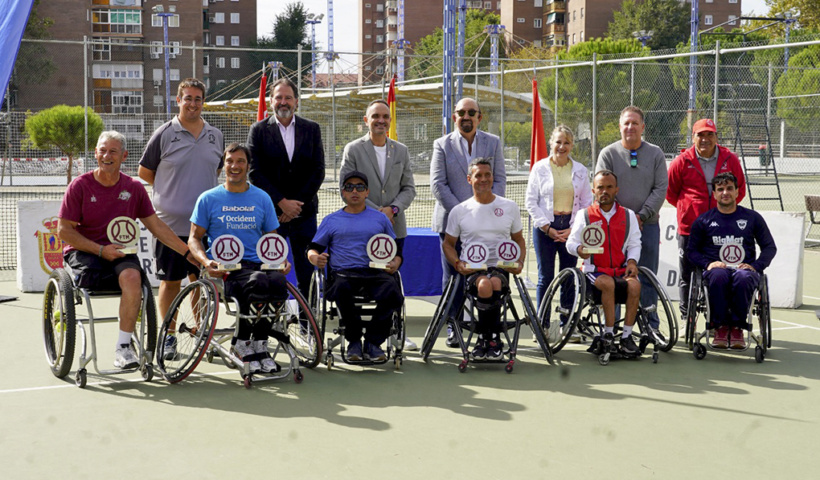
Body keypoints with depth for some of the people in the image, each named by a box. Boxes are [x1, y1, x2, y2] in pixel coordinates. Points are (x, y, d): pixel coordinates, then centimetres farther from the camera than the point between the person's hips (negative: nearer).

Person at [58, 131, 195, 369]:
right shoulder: (80, 185, -2)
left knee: (132, 276, -32)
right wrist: (100, 250, -14)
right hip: (83, 252, -2)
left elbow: (156, 226, 12)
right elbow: (63, 230, -3)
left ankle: (123, 346, -26)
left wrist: (188, 252, 7)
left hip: (120, 252, 2)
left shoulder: (134, 188, 6)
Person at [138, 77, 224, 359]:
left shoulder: (215, 136, 9)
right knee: (170, 281, 4)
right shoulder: (164, 135, -3)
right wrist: (172, 191, 7)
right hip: (171, 223, -3)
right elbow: (144, 172, 5)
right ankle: (169, 337, 15)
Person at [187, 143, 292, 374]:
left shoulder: (262, 198, 18)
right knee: (258, 282, -36)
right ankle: (244, 342, -12)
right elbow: (194, 238, 11)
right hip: (224, 268, -3)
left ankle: (257, 344, -10)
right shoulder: (208, 199, 11)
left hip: (258, 264, 3)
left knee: (279, 282, -33)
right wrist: (206, 262, -9)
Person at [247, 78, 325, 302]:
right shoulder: (259, 130, 3)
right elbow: (255, 173, -3)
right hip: (271, 212, -2)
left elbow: (318, 172, 3)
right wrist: (282, 202, -11)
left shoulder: (312, 129, 8)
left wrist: (297, 204, -6)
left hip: (304, 210, 2)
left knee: (307, 270, 4)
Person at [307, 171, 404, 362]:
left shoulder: (380, 218, 23)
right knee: (341, 289, -39)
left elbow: (396, 249, 23)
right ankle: (354, 341, -20)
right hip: (342, 272, -1)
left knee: (392, 292, -34)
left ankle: (373, 342, -16)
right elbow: (313, 248, 18)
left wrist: (395, 264, 0)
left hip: (375, 271, 1)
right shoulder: (331, 220, 21)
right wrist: (315, 258, -8)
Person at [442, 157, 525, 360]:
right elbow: (447, 244, 16)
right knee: (485, 285, -36)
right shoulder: (459, 211, 10)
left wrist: (519, 262, 3)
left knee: (494, 283, -36)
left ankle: (485, 338, -16)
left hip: (500, 267, 1)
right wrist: (458, 264, -4)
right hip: (472, 269, -1)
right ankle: (493, 339, -16)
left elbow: (519, 240, 23)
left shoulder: (509, 207, 13)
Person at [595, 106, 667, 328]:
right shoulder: (608, 154, 4)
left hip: (647, 225, 1)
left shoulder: (655, 154, 7)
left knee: (647, 277, 6)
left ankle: (651, 325, 14)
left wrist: (642, 215, -10)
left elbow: (661, 188, 1)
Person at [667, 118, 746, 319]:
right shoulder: (681, 162, 0)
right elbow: (670, 192, 12)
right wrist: (687, 208, 9)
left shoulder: (730, 160, 3)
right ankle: (686, 319, 15)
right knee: (687, 276, 5)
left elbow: (740, 189, 16)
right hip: (689, 228, 0)